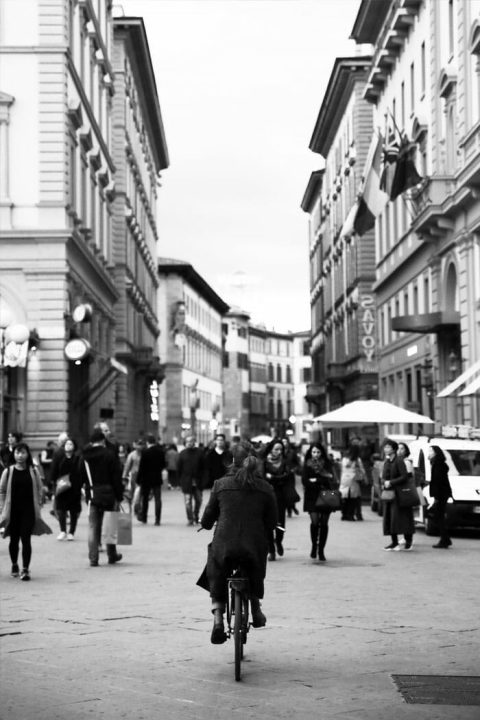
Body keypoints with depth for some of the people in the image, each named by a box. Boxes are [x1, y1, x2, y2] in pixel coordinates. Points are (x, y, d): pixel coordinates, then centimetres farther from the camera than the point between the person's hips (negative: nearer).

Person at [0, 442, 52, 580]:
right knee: (14, 539, 11)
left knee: (26, 539, -8)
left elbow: (40, 489, 7)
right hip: (13, 510, 1)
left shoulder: (33, 471, 0)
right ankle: (14, 565, 30)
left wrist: (38, 505, 2)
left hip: (29, 510, -1)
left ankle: (25, 569, -8)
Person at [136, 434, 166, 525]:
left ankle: (143, 517, 21)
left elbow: (141, 467, -12)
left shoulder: (145, 452, -13)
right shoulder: (161, 452, -1)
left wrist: (138, 479, -6)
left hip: (146, 478, -3)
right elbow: (163, 465, 7)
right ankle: (157, 519, -1)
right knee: (157, 499, 3)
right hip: (157, 478, 3)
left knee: (144, 498, 13)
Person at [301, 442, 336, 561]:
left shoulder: (327, 464, 6)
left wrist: (315, 480, -9)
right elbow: (304, 481, -3)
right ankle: (314, 546, 7)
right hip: (312, 497, -1)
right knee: (315, 521, -14)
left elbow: (331, 480, -2)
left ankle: (321, 550, 10)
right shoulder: (307, 465, 5)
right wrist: (322, 482, -11)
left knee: (324, 523, 0)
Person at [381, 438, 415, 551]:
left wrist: (391, 482, -18)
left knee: (397, 517, -9)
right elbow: (383, 477, 19)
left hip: (399, 494, -8)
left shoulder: (399, 461, -10)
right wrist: (384, 482, -4)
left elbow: (404, 477, -16)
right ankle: (394, 542, 11)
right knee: (389, 518, 4)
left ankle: (408, 542, 1)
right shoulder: (386, 462, 14)